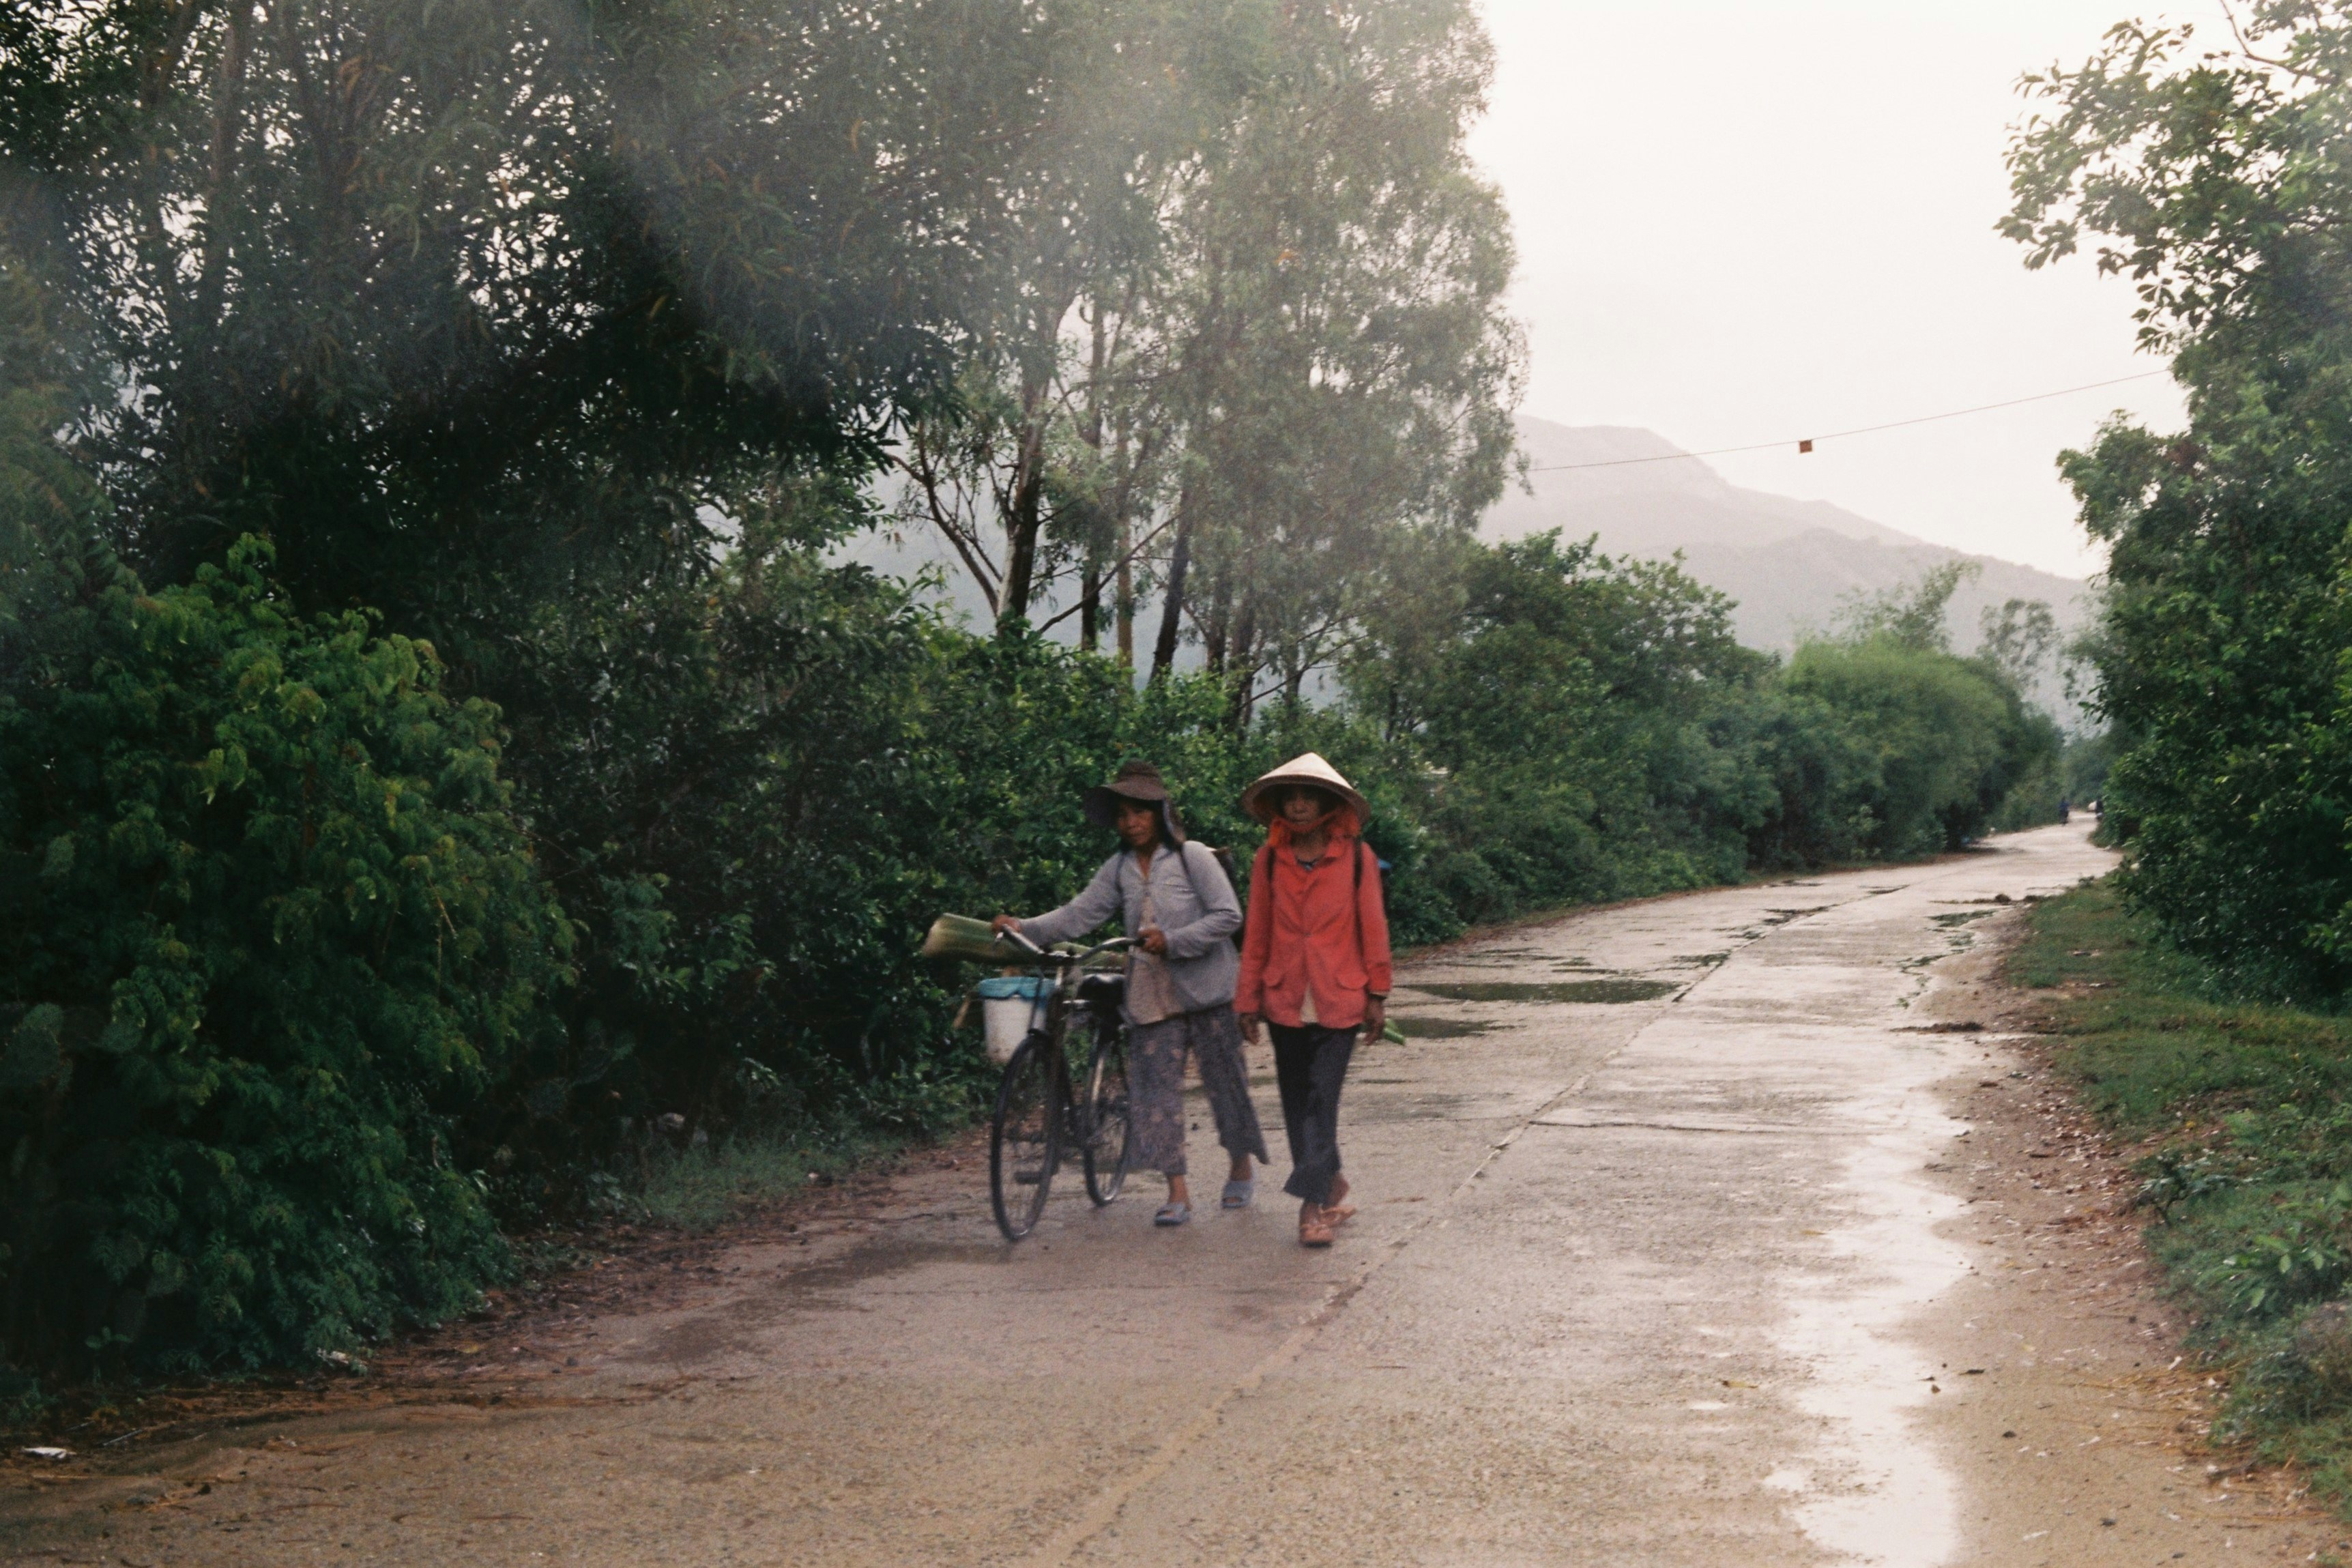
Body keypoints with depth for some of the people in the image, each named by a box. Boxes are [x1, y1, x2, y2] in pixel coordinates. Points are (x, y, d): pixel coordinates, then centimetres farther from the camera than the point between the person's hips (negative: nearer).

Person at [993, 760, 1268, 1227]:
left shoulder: (1192, 856, -6)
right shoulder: (1119, 869, 8)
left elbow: (1228, 916, -11)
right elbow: (1079, 914, 1)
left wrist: (1172, 940, -19)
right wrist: (1025, 928, -13)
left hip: (1206, 990, -4)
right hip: (1152, 994, 4)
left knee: (1224, 1079, 5)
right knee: (1156, 1087, -1)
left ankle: (1242, 1166, 27)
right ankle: (1177, 1191, 2)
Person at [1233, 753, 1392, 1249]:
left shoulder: (1356, 856, -1)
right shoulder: (1269, 860, 4)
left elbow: (1372, 926, 2)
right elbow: (1257, 932, 7)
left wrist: (1377, 994, 2)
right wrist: (1248, 998, 6)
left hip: (1339, 1000, -3)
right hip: (1285, 999, 3)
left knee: (1322, 1097, -9)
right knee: (1297, 1100, 8)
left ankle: (1315, 1201, -7)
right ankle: (1328, 1188, 23)